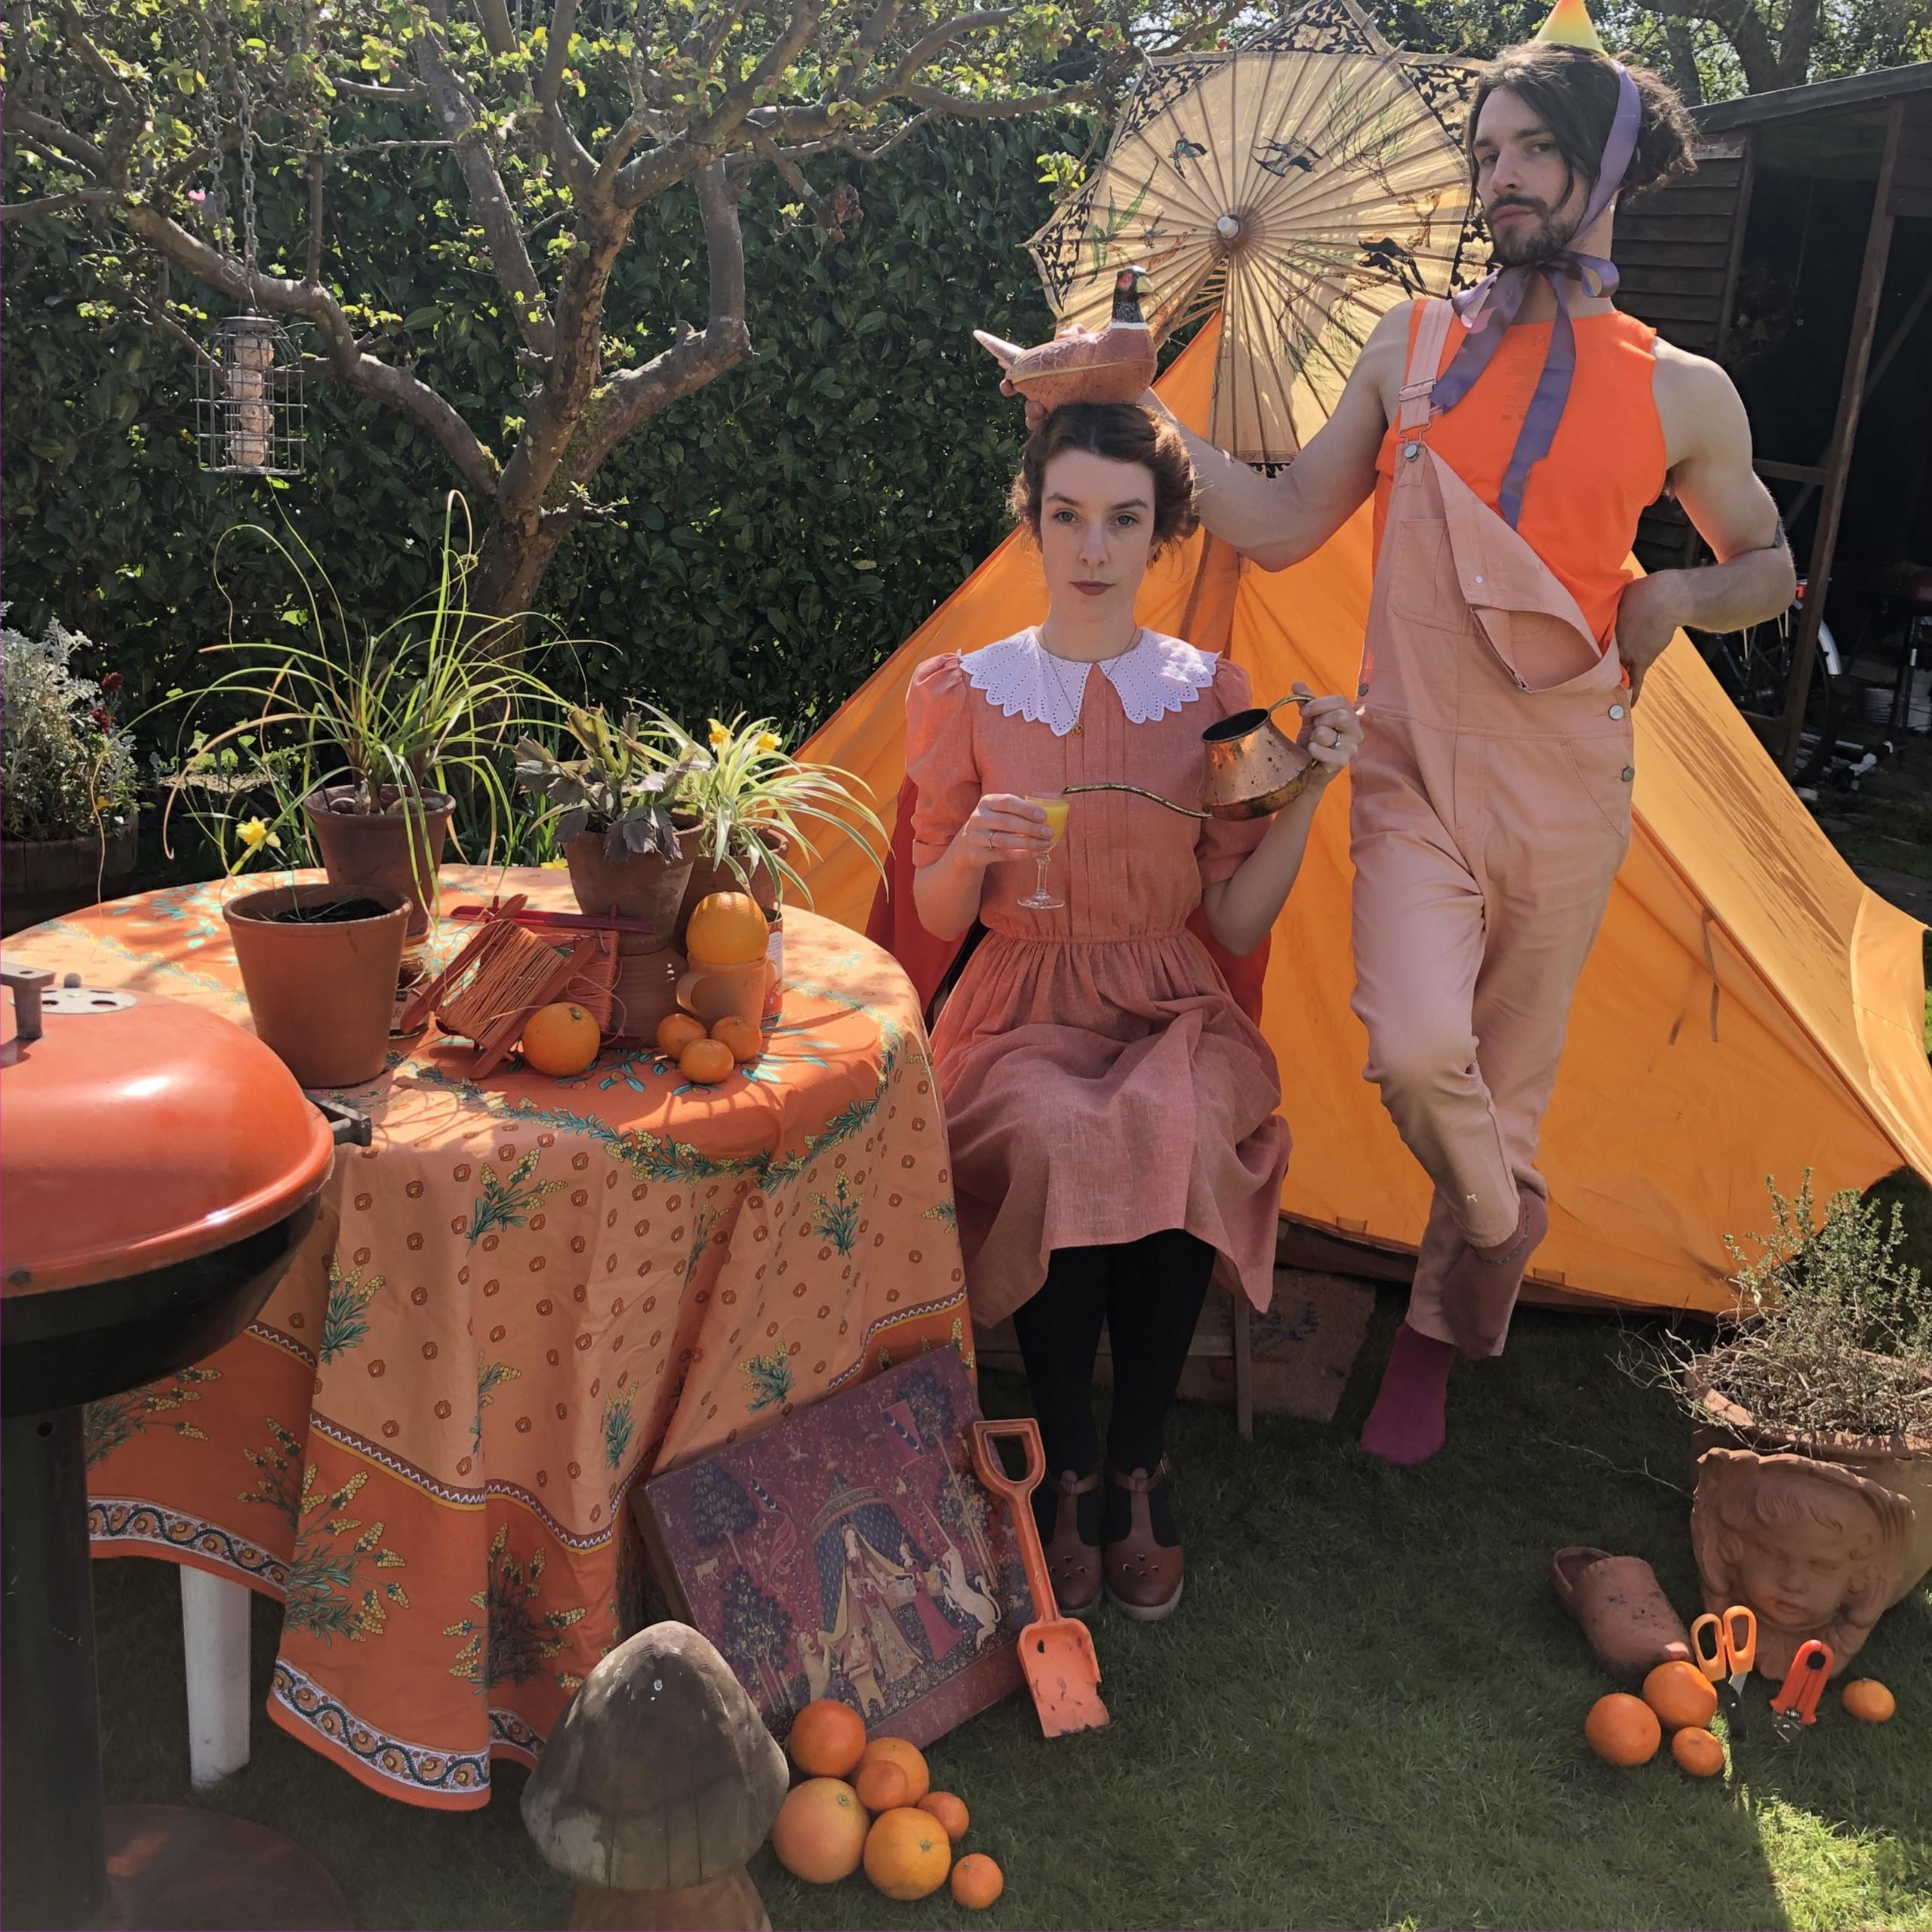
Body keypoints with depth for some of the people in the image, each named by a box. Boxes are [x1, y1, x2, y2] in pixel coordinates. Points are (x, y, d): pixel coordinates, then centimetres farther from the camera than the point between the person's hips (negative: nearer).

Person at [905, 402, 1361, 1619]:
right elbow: (939, 919, 4)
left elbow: (1237, 923, 2)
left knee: (1179, 1141, -34)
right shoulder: (970, 691, 2)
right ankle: (1069, 1475, -11)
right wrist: (970, 850, -17)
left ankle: (1138, 1471, -11)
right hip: (1021, 1009, -1)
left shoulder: (1210, 692, 4)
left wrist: (1308, 791, -10)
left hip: (1171, 1008, 1)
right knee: (1054, 1147, -34)